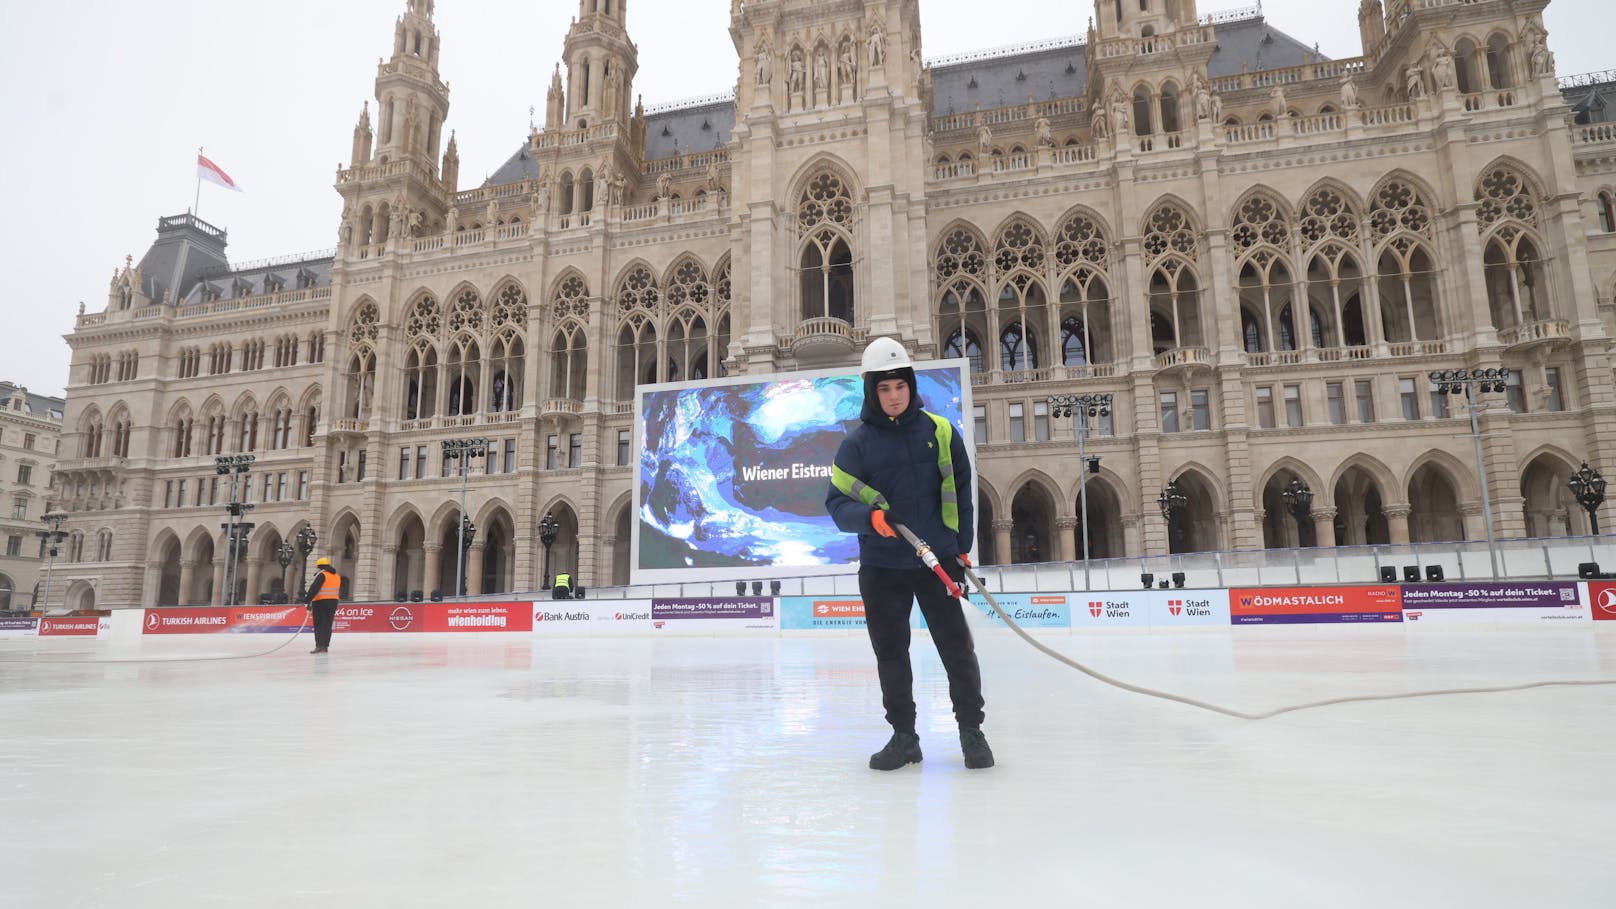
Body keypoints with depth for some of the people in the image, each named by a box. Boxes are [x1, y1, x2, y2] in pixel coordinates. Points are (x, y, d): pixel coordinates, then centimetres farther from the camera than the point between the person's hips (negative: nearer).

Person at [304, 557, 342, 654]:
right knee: (327, 625, 10)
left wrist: (309, 603, -17)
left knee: (319, 625, -3)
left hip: (320, 602, -7)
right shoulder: (337, 576, 14)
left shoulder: (321, 575, -9)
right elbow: (339, 592, 21)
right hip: (333, 602, 7)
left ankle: (319, 645, -10)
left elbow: (313, 590, -16)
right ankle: (325, 646, 10)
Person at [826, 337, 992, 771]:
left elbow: (961, 493, 5)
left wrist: (961, 549, 2)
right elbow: (836, 502, -6)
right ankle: (904, 736, 24)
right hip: (881, 567, 1)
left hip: (937, 561, 0)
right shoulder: (857, 442, -2)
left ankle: (971, 730, 21)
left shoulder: (939, 431, 0)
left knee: (957, 647, 3)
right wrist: (871, 516, -25)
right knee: (890, 654, 9)